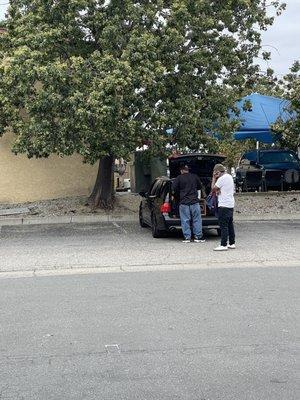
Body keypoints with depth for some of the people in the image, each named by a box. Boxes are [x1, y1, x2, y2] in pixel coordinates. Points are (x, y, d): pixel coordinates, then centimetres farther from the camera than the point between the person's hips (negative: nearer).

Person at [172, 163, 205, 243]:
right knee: (197, 220, 6)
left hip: (184, 202, -2)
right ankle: (198, 236, 6)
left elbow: (174, 188, -5)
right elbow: (200, 186, 16)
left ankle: (187, 237, 3)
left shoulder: (179, 178, -2)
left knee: (185, 220, 3)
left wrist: (178, 194, 14)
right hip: (194, 201, 2)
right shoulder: (194, 177, 6)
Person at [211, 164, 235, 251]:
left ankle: (223, 245, -9)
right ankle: (232, 243, 19)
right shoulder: (229, 176, 15)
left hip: (224, 205, -10)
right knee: (230, 225, 14)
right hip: (231, 204, 10)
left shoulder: (222, 179, -14)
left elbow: (213, 188, -11)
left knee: (223, 226, -8)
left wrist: (214, 178, -3)